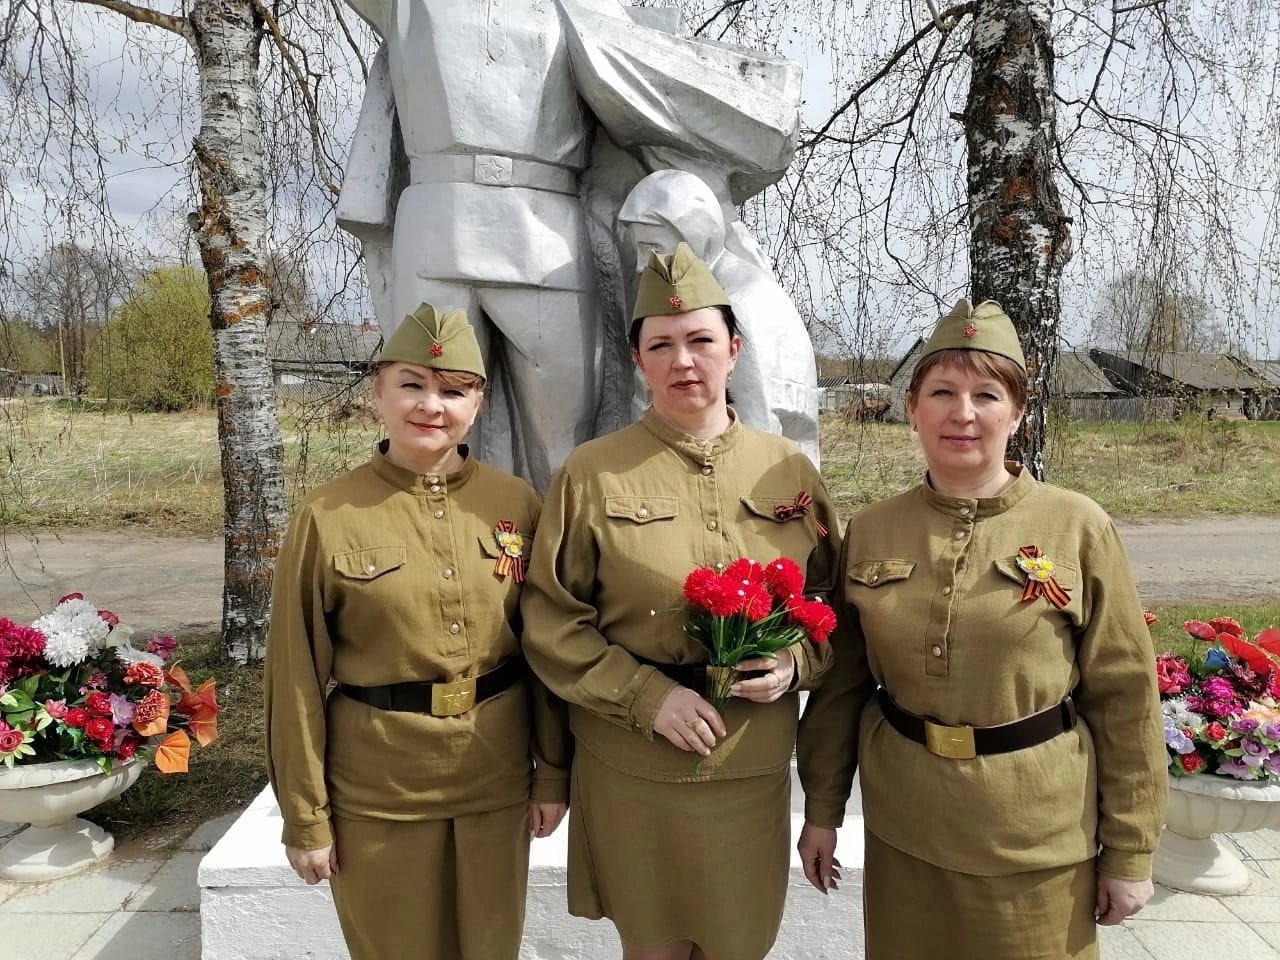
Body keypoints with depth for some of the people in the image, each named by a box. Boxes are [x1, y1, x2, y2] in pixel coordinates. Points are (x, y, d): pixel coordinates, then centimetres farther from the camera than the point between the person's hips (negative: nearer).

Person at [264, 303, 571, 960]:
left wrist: (554, 773, 4)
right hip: (376, 792, -2)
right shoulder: (327, 516, -9)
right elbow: (297, 677, -6)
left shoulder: (517, 504, -3)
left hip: (497, 782, 2)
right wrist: (305, 816, -3)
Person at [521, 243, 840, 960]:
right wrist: (647, 696, -16)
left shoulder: (789, 470, 2)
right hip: (632, 770, -2)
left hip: (754, 767, 2)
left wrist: (796, 661, -10)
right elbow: (551, 622, -5)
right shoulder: (592, 474, -6)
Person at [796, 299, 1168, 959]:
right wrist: (822, 808, 7)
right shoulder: (869, 532, -2)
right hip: (903, 832, 2)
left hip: (1036, 842, -2)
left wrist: (1130, 853, -1)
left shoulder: (1079, 528, -9)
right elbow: (842, 681, 5)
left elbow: (1124, 698, -4)